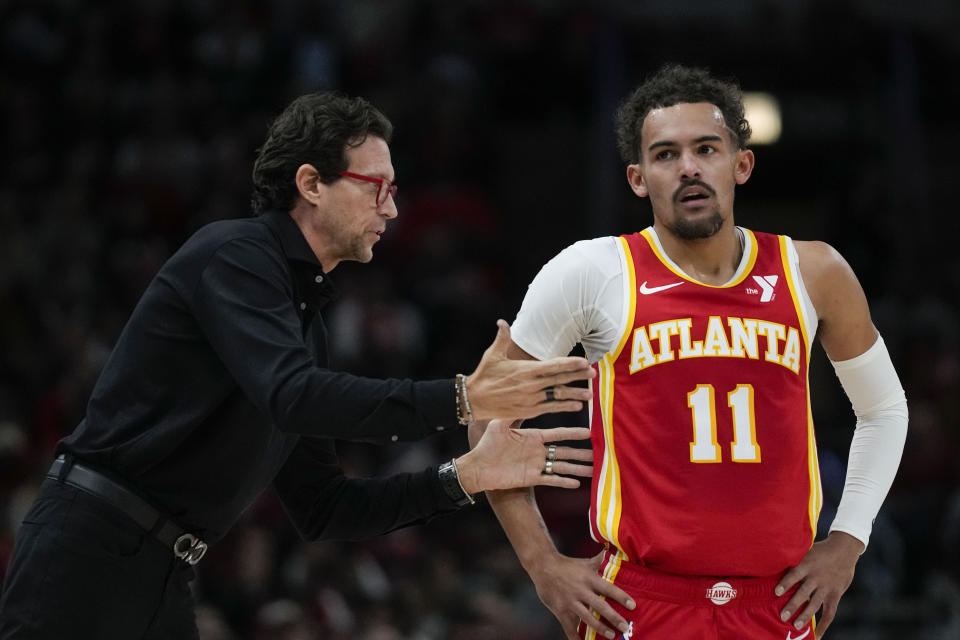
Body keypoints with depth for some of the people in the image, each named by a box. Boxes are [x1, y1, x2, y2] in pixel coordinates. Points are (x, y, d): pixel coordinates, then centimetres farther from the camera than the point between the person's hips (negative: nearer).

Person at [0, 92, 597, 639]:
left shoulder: (306, 315, 18)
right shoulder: (235, 254, -8)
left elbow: (322, 509, 17)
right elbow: (295, 397, -26)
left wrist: (466, 476, 6)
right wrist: (464, 400, -25)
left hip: (163, 581, 9)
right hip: (89, 551, -9)